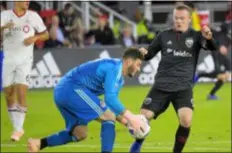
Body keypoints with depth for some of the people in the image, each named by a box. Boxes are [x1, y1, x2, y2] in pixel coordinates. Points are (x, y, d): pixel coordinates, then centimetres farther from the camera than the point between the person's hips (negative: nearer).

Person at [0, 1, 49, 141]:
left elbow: (45, 34, 8)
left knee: (21, 94, -13)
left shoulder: (33, 16, -1)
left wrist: (35, 37, -13)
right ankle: (17, 127, 18)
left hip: (24, 60, -2)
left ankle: (18, 129, -8)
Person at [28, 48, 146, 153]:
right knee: (109, 117, -10)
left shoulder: (119, 79, 20)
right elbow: (110, 98, -23)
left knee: (80, 134, 17)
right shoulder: (115, 67, -12)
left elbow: (110, 105, 21)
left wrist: (125, 120, 5)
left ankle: (38, 143, 14)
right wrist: (130, 117, -24)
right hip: (72, 89, -11)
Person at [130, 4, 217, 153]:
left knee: (186, 120, -24)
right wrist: (143, 53, -12)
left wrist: (209, 38, -41)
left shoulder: (195, 36, -1)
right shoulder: (164, 35, 4)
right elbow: (149, 54, 13)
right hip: (161, 86, 2)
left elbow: (212, 47, -18)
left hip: (184, 88, -2)